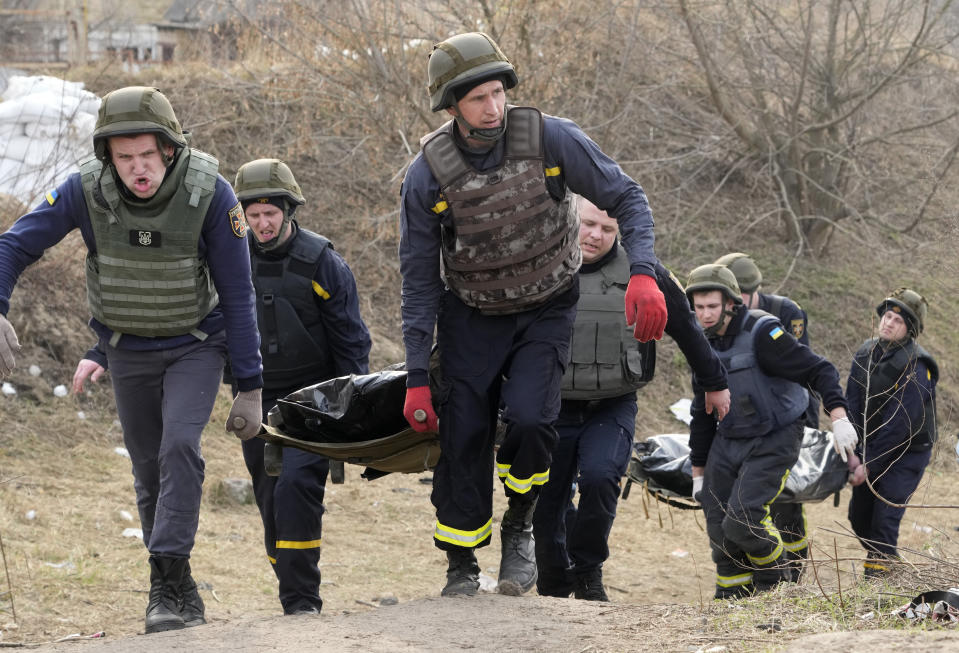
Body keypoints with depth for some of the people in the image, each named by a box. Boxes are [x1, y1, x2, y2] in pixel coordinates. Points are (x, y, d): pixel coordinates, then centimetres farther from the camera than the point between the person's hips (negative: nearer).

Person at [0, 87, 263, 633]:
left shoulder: (209, 193, -25)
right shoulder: (88, 190, -21)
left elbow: (238, 295, -16)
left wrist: (250, 385, -13)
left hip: (195, 346, -3)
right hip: (127, 350, 3)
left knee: (179, 445, -23)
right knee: (149, 467, 6)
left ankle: (169, 580, -22)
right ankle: (179, 592, 18)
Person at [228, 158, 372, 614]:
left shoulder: (320, 262, -8)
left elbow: (350, 338, -2)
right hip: (258, 400, 4)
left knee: (296, 485, -20)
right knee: (271, 502, 6)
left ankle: (301, 598, -19)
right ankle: (294, 595, 18)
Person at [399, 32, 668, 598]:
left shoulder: (550, 139, -20)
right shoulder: (429, 176, -18)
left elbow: (626, 197, -11)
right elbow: (420, 280, -10)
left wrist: (643, 273, -27)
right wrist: (418, 377, -11)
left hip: (546, 312, -1)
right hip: (471, 318, 1)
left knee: (528, 420, -21)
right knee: (463, 438, -6)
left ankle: (519, 526, 7)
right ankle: (462, 567, 12)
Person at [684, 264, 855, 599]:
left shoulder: (762, 332, -15)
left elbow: (818, 370, -19)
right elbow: (702, 414, 18)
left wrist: (839, 418, -32)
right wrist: (698, 471, 20)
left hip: (772, 442, -7)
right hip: (728, 443, 7)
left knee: (742, 521, -20)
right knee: (720, 531, 0)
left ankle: (772, 579, 7)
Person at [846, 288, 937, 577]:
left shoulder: (915, 367, -22)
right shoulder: (866, 353, 0)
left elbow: (899, 423, -25)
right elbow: (852, 405, -1)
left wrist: (869, 463, -24)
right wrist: (854, 453, -12)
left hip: (907, 453, -7)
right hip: (870, 450, 7)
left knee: (885, 518, -15)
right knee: (859, 515, 14)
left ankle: (877, 574, -8)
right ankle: (887, 558, 35)